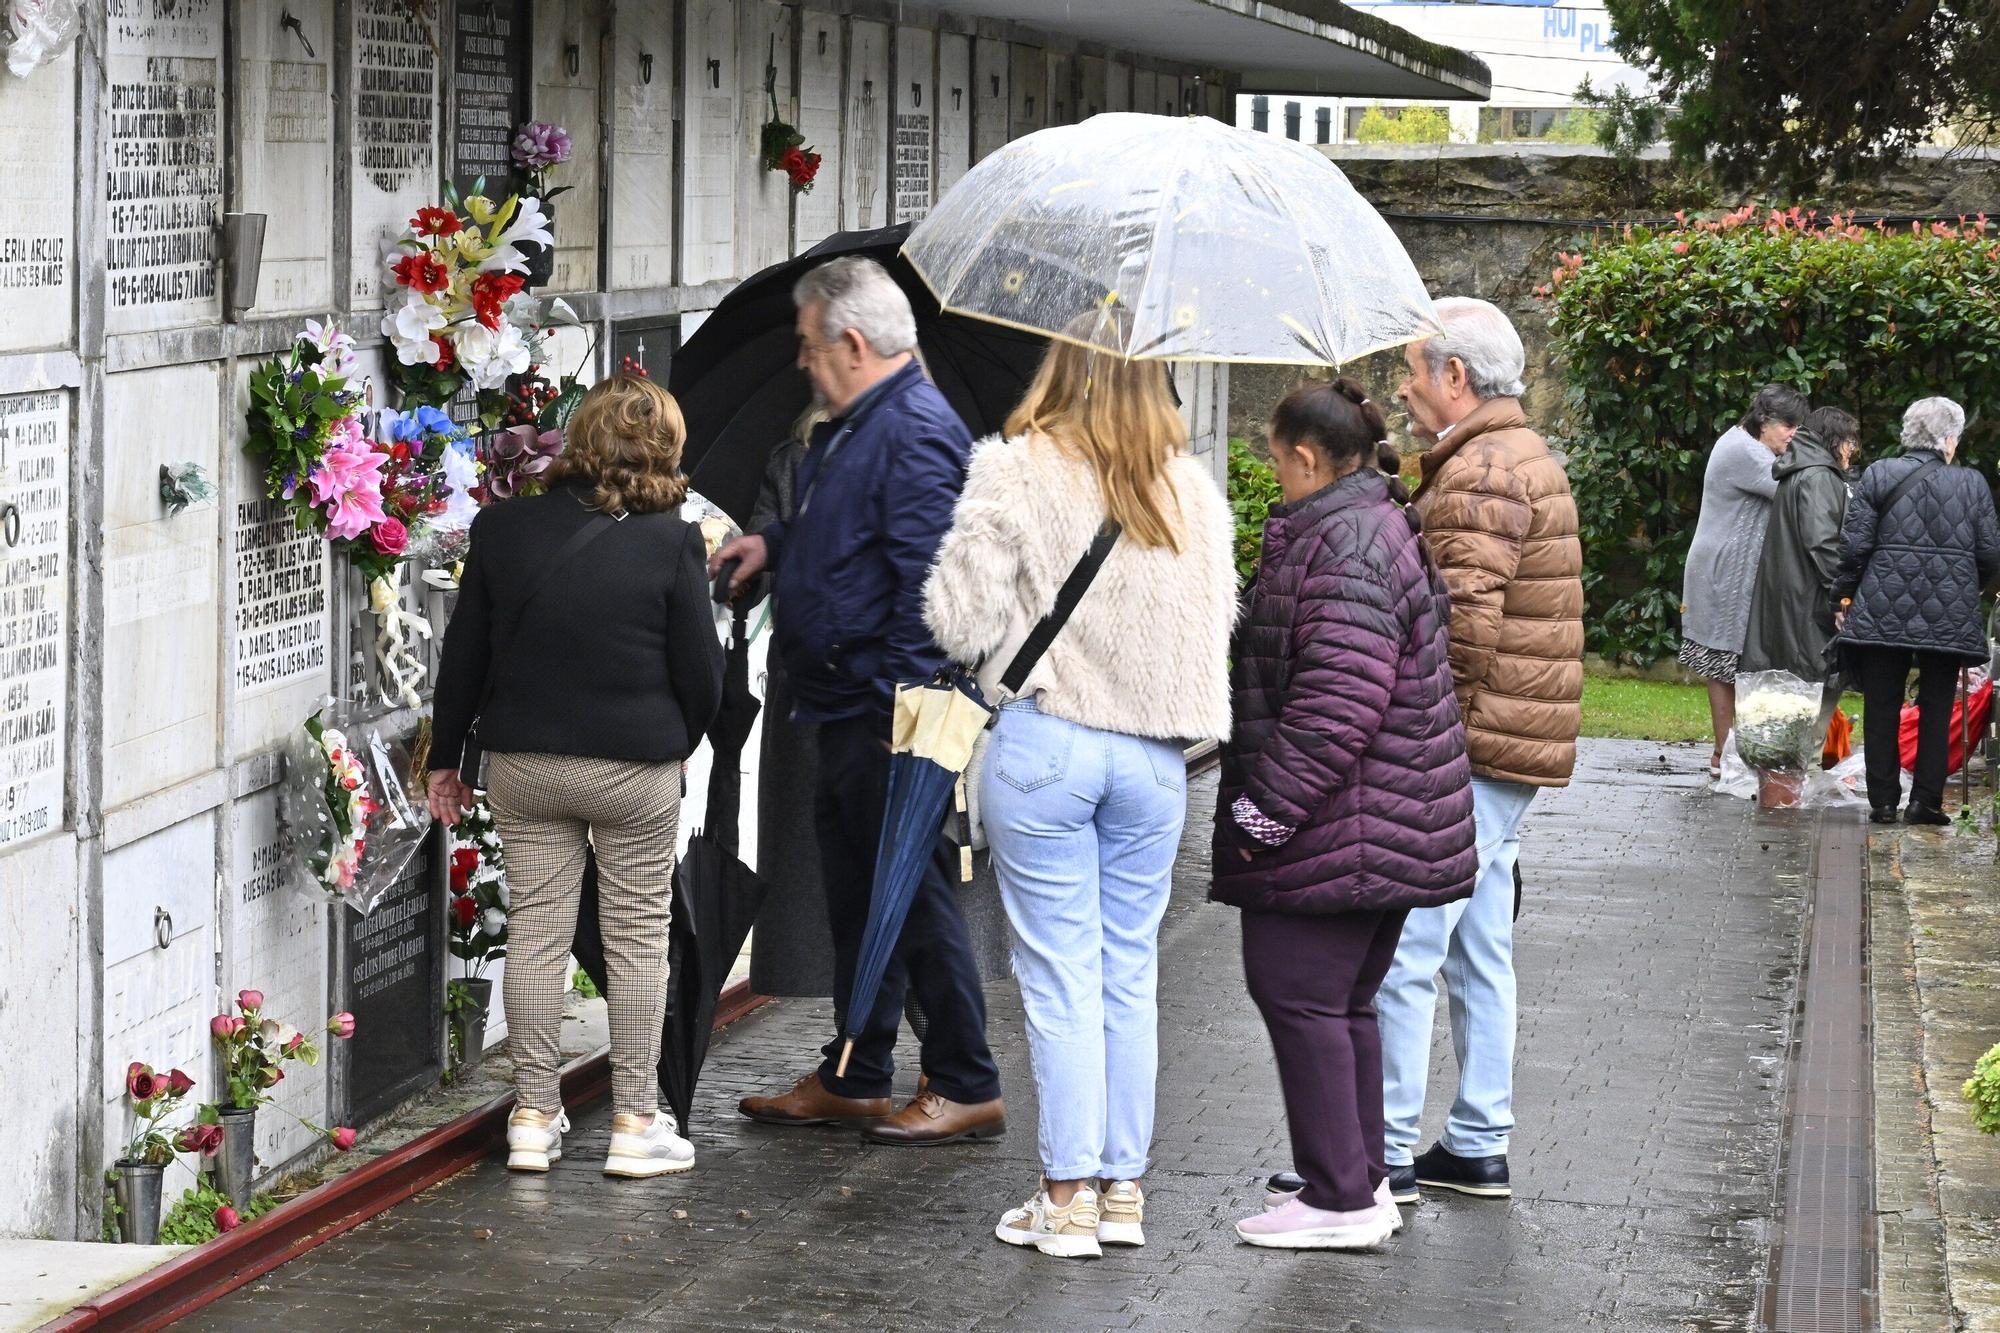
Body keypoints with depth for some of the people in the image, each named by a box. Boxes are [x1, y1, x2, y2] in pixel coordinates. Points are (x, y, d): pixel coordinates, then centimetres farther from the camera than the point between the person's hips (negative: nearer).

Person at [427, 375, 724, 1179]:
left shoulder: (503, 531, -3)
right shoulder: (670, 545, -12)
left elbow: (463, 656, 3)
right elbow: (701, 673, -7)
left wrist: (447, 755, 15)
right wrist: (678, 743, 13)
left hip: (524, 765, 3)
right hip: (635, 767, -3)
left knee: (535, 929, 10)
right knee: (638, 936, 8)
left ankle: (534, 1119, 14)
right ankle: (635, 1125, 10)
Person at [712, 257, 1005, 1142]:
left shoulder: (915, 431, -18)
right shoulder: (854, 428, 16)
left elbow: (926, 574, -24)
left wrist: (906, 706, -27)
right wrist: (774, 543, 19)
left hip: (888, 713, -11)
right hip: (846, 712, 11)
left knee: (915, 895, -4)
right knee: (855, 896, 16)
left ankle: (966, 1088, 5)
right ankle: (853, 1079, 26)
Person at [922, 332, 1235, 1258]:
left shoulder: (1015, 473, -9)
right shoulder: (1193, 489, 4)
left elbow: (962, 623, -10)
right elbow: (1219, 618, 10)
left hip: (1043, 742, -4)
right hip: (1153, 752, 4)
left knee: (1060, 974, 1)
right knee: (1129, 971, 11)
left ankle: (1068, 1195, 4)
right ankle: (1123, 1187, 16)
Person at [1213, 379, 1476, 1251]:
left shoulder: (1340, 543, -18)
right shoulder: (1387, 528, 17)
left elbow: (1337, 699, -25)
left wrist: (1267, 808, -20)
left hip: (1334, 821, -11)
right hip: (1389, 824, 11)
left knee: (1299, 994, -5)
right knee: (1346, 999, 16)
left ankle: (1340, 1197, -2)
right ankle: (1362, 1179, 23)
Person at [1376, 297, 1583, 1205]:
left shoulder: (1477, 474, -15)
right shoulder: (1528, 458, 19)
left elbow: (1466, 620, -23)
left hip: (1468, 751, -11)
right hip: (1517, 754, 11)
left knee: (1401, 949, -8)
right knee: (1480, 951, 14)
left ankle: (1387, 1152, -6)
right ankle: (1478, 1145, 19)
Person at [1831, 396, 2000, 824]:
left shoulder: (1878, 475, -2)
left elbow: (1854, 544, -4)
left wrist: (1844, 596, 8)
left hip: (1884, 611, 0)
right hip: (1950, 616, 0)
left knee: (1881, 708, 7)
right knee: (1936, 709, 8)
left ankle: (1883, 800, 8)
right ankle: (1926, 801, 5)